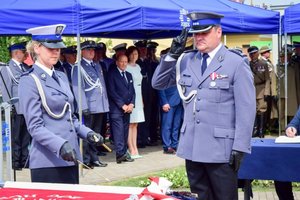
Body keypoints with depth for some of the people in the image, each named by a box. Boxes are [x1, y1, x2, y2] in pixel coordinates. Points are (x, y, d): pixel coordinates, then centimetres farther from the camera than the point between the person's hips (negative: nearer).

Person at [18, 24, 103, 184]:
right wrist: (60, 145, -27)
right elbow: (35, 127, -14)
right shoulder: (29, 81, -8)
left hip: (70, 158, 7)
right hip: (48, 160, -7)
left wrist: (87, 133, 4)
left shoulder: (61, 77, 15)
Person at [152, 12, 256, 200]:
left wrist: (240, 148, -13)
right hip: (192, 147, 5)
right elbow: (158, 83, 13)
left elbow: (246, 110, -8)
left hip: (221, 149, -5)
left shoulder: (236, 63, -6)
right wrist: (172, 55, -1)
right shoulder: (186, 60, 10)